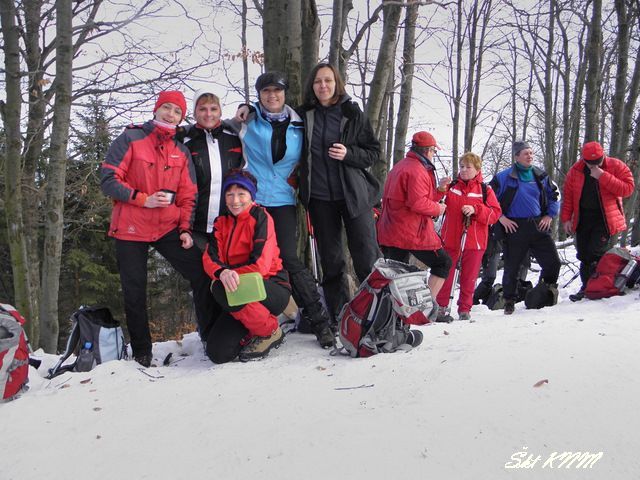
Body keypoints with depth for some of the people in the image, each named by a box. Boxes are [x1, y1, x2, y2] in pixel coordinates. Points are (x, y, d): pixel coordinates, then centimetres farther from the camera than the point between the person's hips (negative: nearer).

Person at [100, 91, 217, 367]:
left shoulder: (181, 152, 11)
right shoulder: (131, 139, -2)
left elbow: (187, 195, 12)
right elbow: (108, 179, -8)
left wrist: (185, 228, 1)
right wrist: (144, 199, -18)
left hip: (169, 229, 3)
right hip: (131, 230, -3)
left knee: (202, 276, -7)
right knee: (135, 293, 3)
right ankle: (142, 354, 18)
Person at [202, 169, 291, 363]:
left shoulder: (260, 217, -10)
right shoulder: (222, 222, 9)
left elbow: (260, 265, -20)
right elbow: (210, 258, -7)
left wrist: (232, 274, -18)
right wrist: (222, 272, -29)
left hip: (273, 289, -6)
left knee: (221, 289, -33)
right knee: (217, 353, -9)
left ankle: (270, 332, -11)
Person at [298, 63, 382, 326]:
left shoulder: (353, 113, 2)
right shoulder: (303, 115, 8)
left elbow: (374, 151, 4)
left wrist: (349, 154, -15)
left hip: (354, 194, -2)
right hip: (319, 197, 3)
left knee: (366, 256, -5)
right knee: (331, 261, 7)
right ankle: (339, 319, 16)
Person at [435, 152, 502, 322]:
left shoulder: (485, 190, 2)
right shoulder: (451, 187, 7)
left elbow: (495, 213, -3)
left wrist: (475, 210, -17)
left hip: (474, 242, -1)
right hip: (450, 239, 1)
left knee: (469, 277, 7)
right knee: (445, 274, 4)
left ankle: (465, 310, 18)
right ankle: (440, 307, 13)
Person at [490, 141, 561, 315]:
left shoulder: (541, 175, 9)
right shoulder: (504, 177, -4)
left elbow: (554, 195, 20)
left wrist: (550, 215, 10)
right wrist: (501, 217, -5)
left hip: (539, 226, 4)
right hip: (514, 227, -3)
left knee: (553, 262, 1)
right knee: (512, 267, 3)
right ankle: (509, 301, 19)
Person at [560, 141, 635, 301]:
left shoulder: (616, 166, -6)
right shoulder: (575, 171, 2)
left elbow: (628, 188, -17)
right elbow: (568, 196, 5)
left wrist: (603, 177, -23)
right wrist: (566, 218, 0)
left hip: (607, 219, -4)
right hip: (583, 219, 4)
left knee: (597, 254, -14)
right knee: (584, 256, 9)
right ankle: (586, 287, 21)